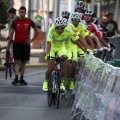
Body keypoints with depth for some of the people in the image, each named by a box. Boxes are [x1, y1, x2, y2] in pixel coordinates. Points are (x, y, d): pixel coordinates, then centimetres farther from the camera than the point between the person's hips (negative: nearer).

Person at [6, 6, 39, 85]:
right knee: (17, 61, -8)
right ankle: (16, 78, -14)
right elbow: (11, 34, 5)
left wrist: (32, 40, 2)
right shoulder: (15, 22, 1)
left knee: (24, 62, 7)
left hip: (25, 44, 1)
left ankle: (22, 79, 14)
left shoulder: (29, 21, 0)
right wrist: (8, 46, 3)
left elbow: (37, 31, 10)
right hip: (17, 43, -1)